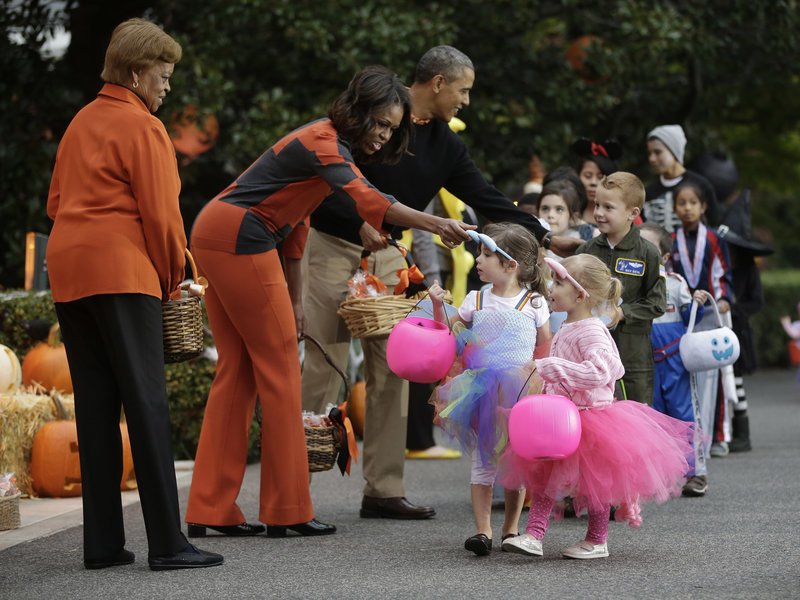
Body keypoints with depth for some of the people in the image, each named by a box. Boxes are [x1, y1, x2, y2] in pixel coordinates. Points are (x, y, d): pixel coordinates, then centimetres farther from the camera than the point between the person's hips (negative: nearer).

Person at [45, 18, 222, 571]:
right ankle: (167, 543, -11)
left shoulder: (81, 124, 19)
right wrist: (172, 278, 5)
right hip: (122, 275, -8)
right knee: (147, 406, -8)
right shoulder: (144, 128, -5)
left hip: (69, 275, 8)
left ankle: (103, 543, 7)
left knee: (95, 409, 8)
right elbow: (161, 215, -10)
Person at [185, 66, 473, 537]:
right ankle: (288, 510, 1)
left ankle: (211, 510, 8)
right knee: (279, 369, -4)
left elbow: (296, 222, 18)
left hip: (217, 234, 10)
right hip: (240, 238, -10)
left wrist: (294, 299, 16)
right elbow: (367, 199, -35)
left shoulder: (326, 141, 16)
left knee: (239, 371, 9)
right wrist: (435, 225, -46)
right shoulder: (325, 143, -15)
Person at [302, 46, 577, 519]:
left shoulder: (446, 145, 6)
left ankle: (384, 489, 6)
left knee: (392, 369, 1)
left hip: (386, 253, 6)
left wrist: (544, 238, 0)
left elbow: (487, 199, 7)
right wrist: (360, 222, -25)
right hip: (335, 245, -6)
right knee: (325, 366, -9)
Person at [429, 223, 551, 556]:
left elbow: (547, 348, 7)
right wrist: (438, 304, -3)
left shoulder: (534, 303, -1)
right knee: (482, 459, 0)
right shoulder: (476, 300, 5)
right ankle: (482, 529, 1)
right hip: (481, 391, 2)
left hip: (519, 393, -1)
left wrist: (533, 369, -4)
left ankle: (511, 528, 18)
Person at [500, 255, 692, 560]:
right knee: (542, 474, 4)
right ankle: (533, 535, 3)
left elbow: (598, 372, -34)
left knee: (594, 478, 7)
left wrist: (550, 368, -34)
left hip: (590, 415, -9)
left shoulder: (591, 332, -21)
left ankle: (597, 541, 20)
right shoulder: (566, 329, 8)